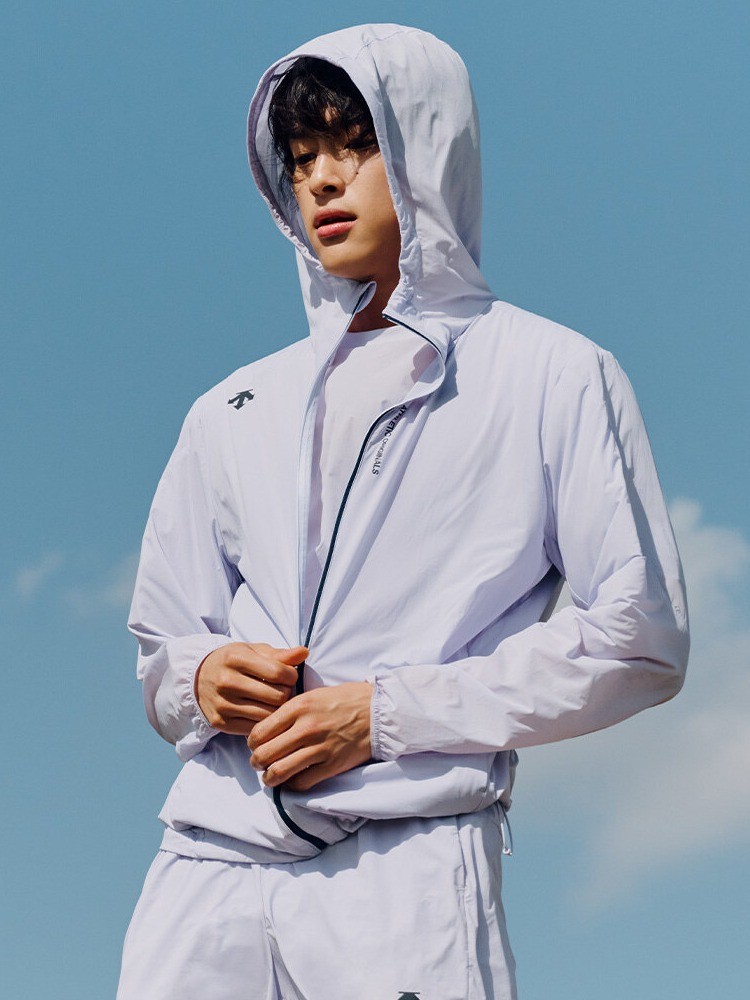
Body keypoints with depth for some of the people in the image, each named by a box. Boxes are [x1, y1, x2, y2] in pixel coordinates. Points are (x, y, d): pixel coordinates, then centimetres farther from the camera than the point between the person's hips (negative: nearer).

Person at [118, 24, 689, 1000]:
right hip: (207, 867, 4)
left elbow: (638, 639, -1)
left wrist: (389, 712, -8)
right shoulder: (230, 412, 19)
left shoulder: (555, 378, 6)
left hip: (407, 869, -3)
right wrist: (204, 677, -2)